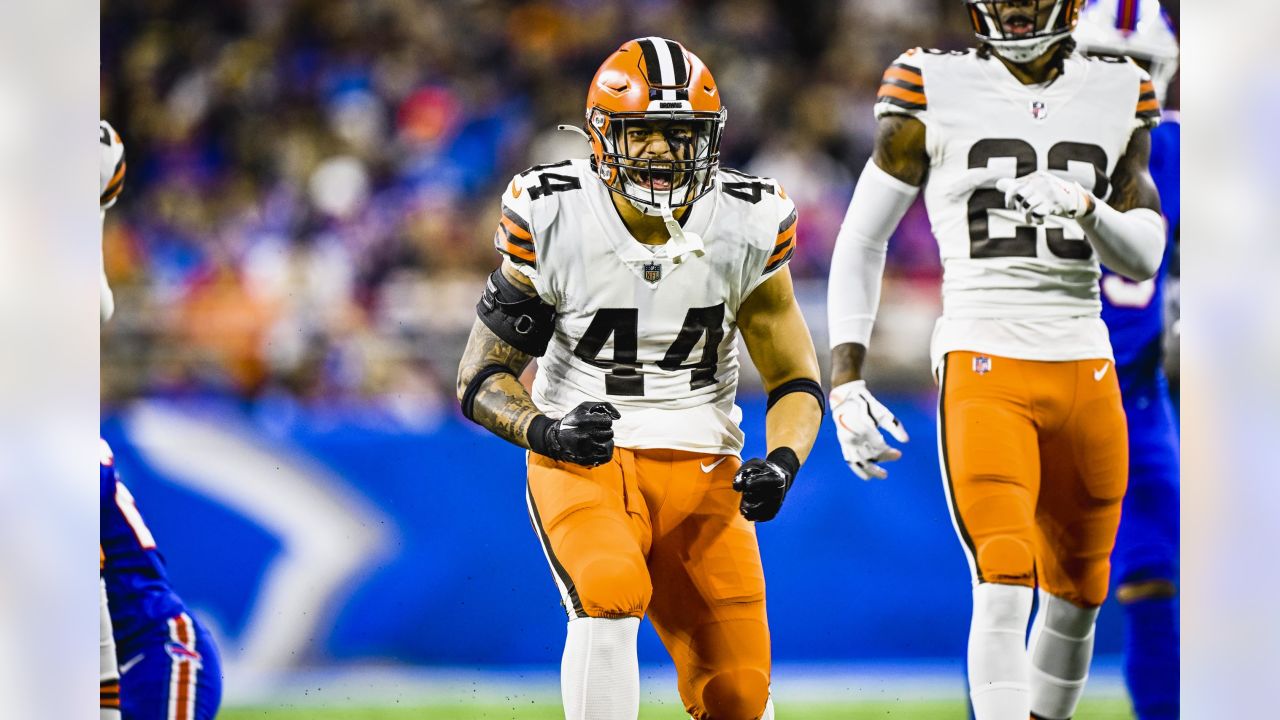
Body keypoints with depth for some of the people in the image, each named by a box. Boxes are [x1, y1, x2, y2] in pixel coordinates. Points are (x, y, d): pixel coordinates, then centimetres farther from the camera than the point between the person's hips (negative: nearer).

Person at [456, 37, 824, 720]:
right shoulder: (551, 220, -8)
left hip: (701, 473, 2)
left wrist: (781, 462, -16)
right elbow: (482, 380, -2)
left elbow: (795, 381, 5)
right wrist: (546, 429, -23)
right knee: (610, 594, -33)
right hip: (584, 463, -2)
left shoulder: (746, 227, -3)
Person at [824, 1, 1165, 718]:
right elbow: (861, 240, 5)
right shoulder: (933, 88, 0)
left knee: (1075, 598, 13)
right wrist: (846, 381, -1)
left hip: (1085, 370, 4)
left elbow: (1144, 258, 8)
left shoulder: (1120, 95, 9)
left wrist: (1088, 210, -14)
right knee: (1005, 583, -19)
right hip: (983, 367, -4)